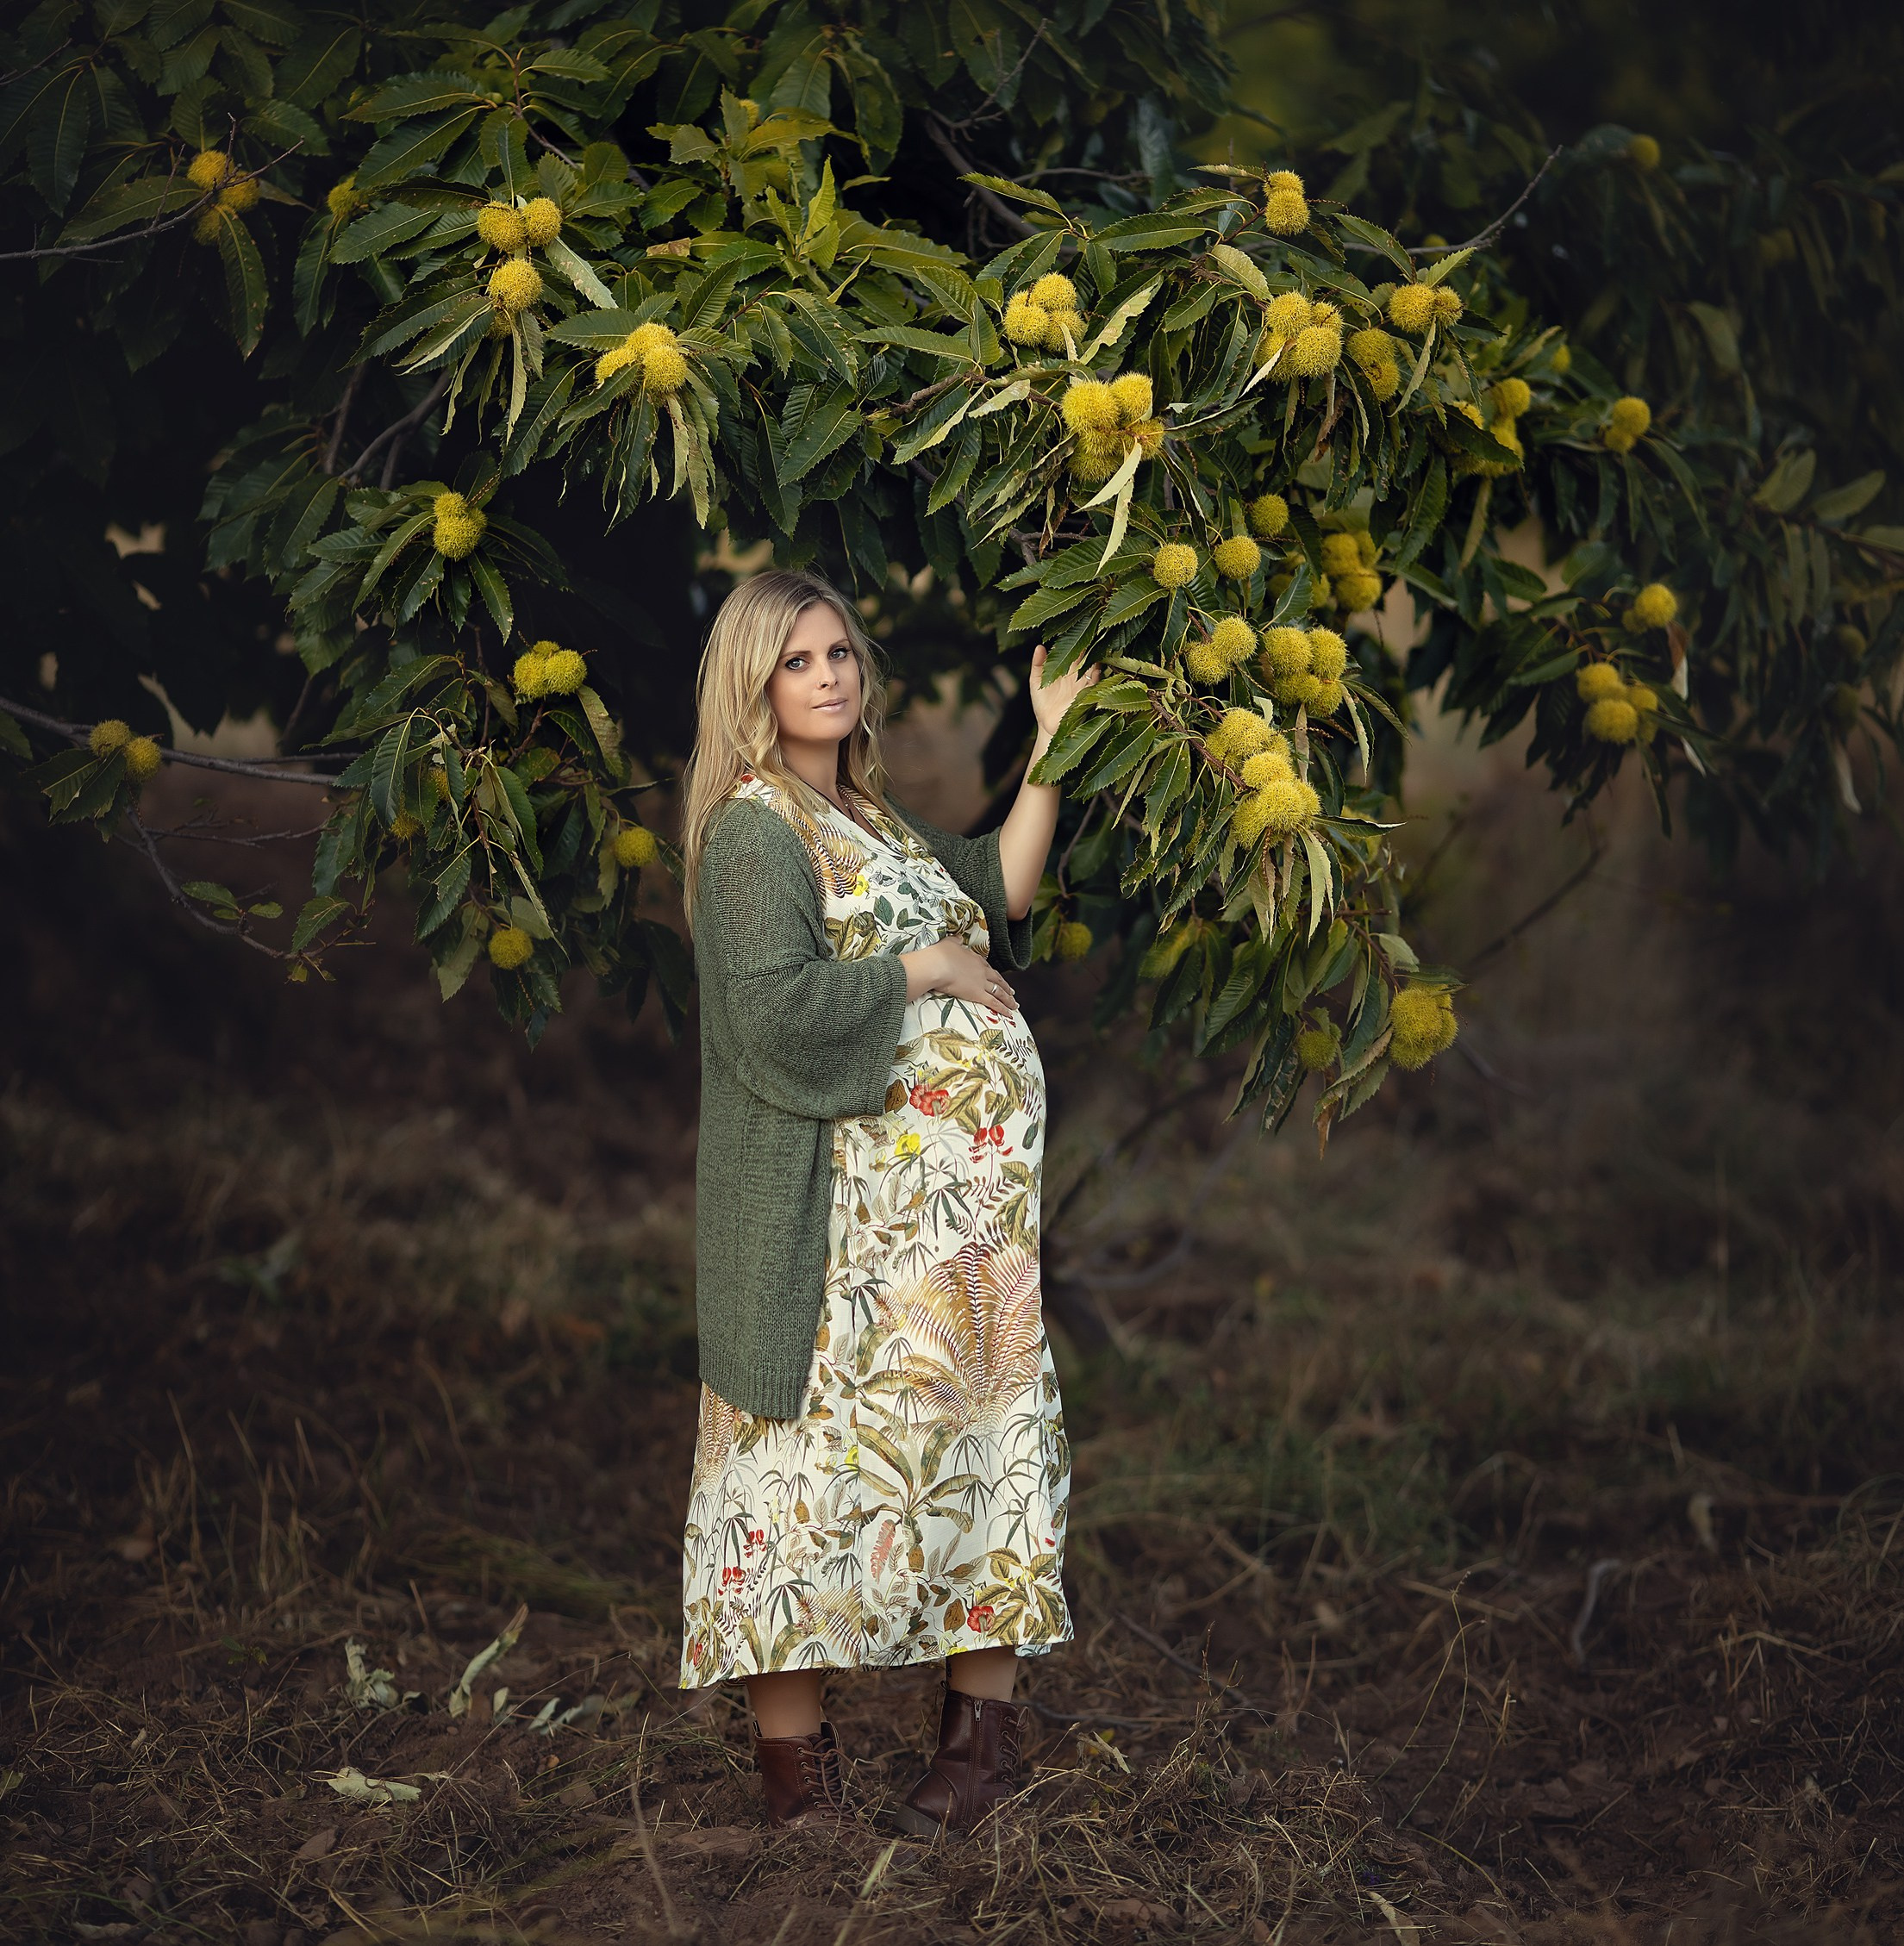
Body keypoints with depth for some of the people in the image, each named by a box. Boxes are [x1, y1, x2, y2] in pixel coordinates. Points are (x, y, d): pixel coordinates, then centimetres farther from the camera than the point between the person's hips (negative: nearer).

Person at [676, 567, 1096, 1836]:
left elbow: (999, 891, 16)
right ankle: (792, 1744, 2)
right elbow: (776, 1011, -22)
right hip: (845, 1205, -8)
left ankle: (988, 1704, 17)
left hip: (964, 1190, 9)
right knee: (829, 1442, -5)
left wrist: (1053, 745, 13)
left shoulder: (867, 815, 17)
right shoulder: (753, 831, -11)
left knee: (979, 1419, 8)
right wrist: (924, 969, -12)